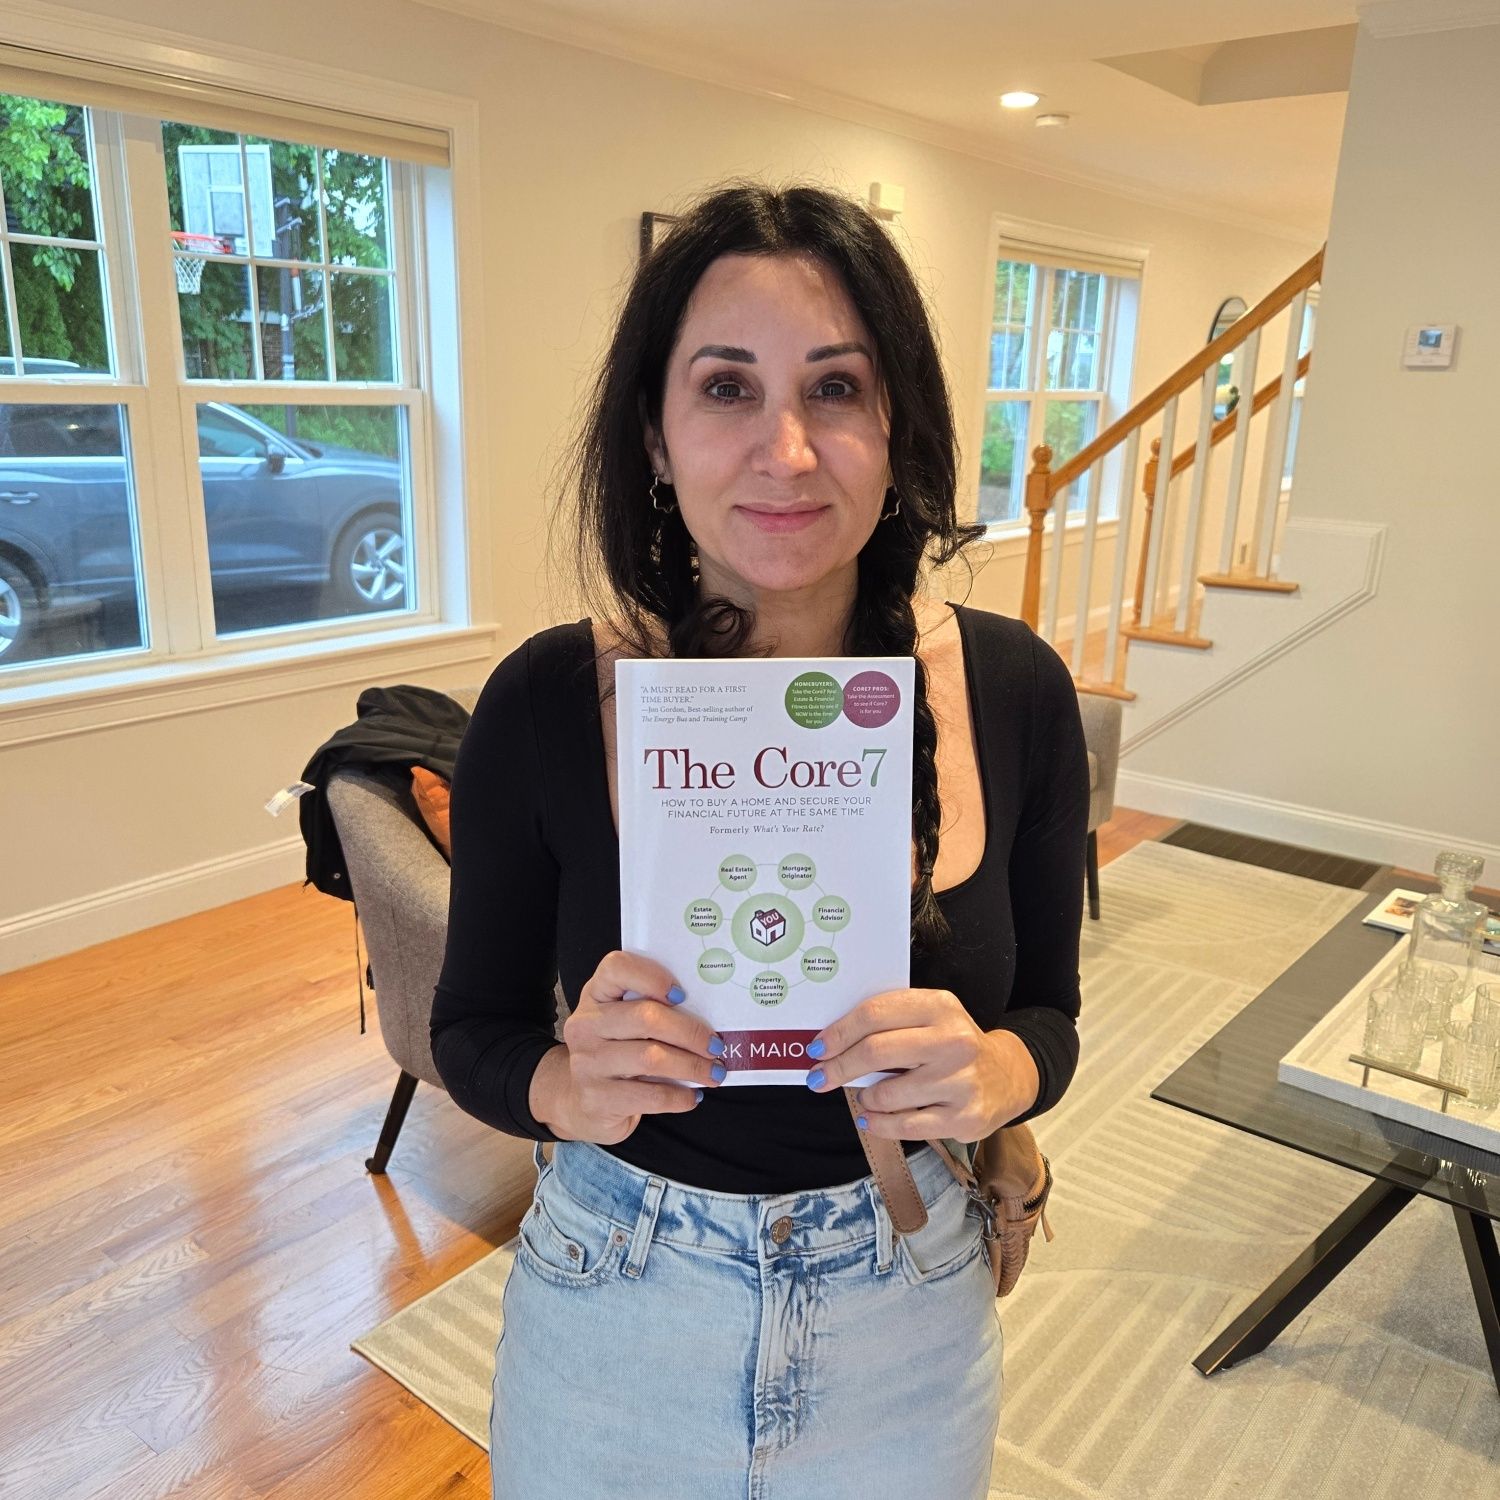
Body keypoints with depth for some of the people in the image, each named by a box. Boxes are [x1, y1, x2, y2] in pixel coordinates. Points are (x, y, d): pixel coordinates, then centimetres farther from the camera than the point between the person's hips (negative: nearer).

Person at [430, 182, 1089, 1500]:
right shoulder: (544, 703, -18)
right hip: (614, 1322, -1)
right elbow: (473, 1028, -6)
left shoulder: (1014, 690, -14)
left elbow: (1049, 1011, -2)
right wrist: (567, 1086, -26)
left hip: (911, 1320, 2)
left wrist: (996, 1074, -24)